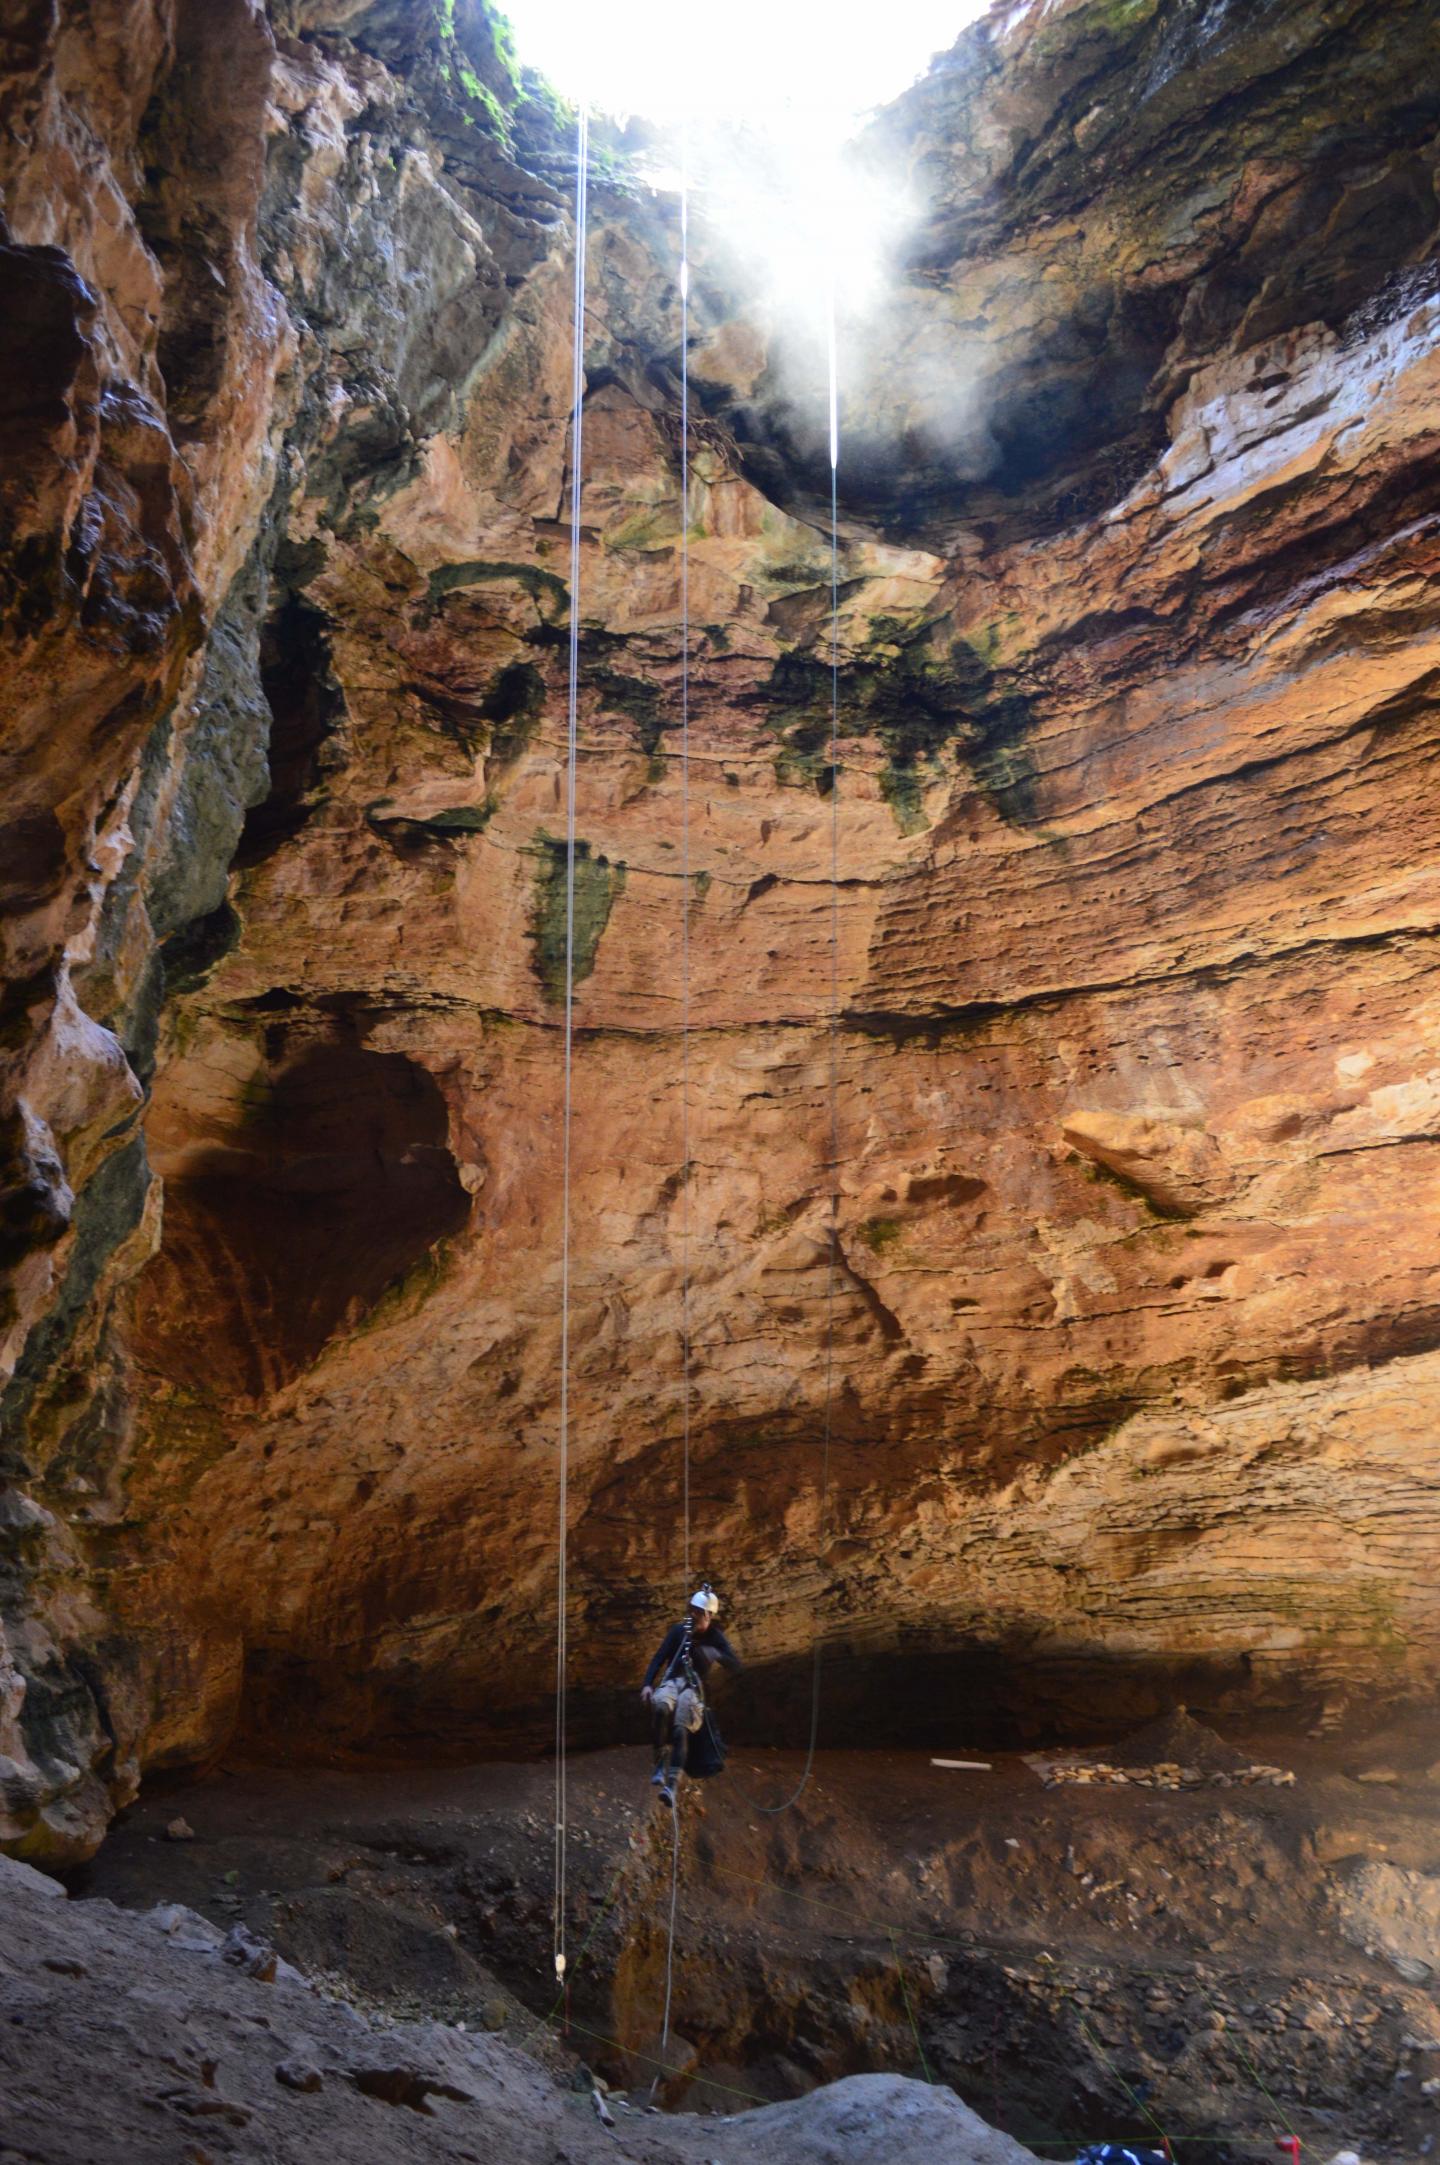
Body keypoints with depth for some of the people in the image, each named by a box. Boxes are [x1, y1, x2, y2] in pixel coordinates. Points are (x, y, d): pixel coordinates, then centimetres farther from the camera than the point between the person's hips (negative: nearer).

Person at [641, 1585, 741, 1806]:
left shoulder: (715, 1637, 6)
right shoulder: (678, 1630, 8)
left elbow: (735, 1664, -4)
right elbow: (660, 1658, 5)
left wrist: (715, 1653, -23)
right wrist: (647, 1684, -11)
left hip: (694, 1686, -1)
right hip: (672, 1680, 1)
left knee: (681, 1728, -30)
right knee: (661, 1705, -37)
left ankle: (672, 1784, -35)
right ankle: (661, 1762, -28)